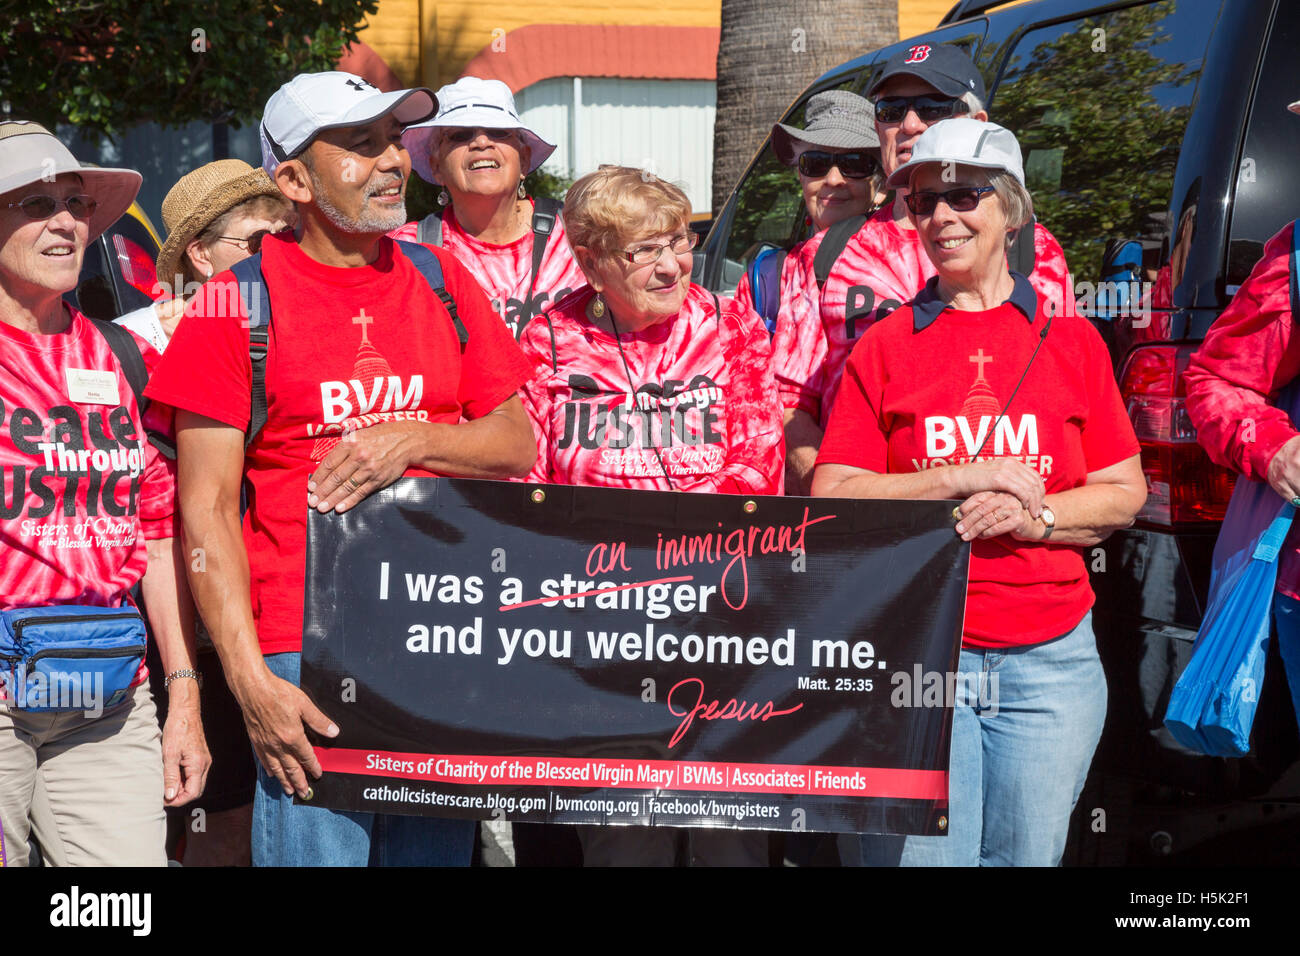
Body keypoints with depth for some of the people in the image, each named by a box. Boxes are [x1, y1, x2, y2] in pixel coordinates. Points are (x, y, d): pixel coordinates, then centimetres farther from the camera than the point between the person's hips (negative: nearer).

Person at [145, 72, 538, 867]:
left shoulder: (441, 281, 10)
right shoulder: (237, 303, -4)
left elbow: (518, 443, 11)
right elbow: (207, 508, -6)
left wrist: (411, 441, -9)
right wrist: (249, 679, -13)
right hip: (305, 652, -4)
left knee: (438, 847, 10)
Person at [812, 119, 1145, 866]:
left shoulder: (1072, 341, 9)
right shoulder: (884, 348, 6)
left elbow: (1125, 494, 8)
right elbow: (831, 499, 0)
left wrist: (1032, 517, -10)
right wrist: (962, 478, -11)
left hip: (1051, 660, 2)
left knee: (1027, 856, 7)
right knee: (920, 854, -5)